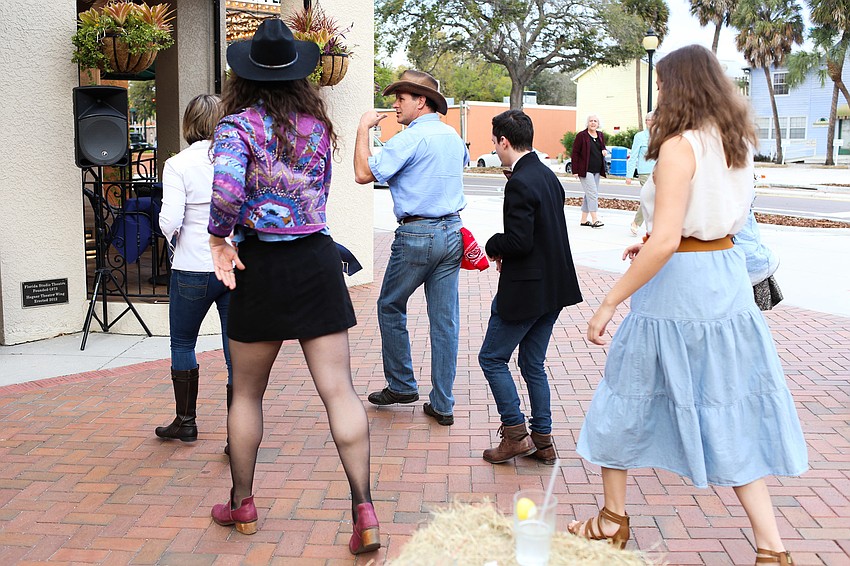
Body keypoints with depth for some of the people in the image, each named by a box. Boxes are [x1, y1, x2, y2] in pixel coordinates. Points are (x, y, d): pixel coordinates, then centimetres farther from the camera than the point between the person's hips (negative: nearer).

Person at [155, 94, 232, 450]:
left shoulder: (178, 165, -8)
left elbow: (169, 221, -15)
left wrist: (170, 234, 6)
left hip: (194, 270, -2)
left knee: (182, 344, 19)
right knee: (238, 351, 6)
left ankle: (186, 422, 29)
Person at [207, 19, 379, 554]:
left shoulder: (239, 125, -8)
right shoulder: (319, 126, 7)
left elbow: (228, 190, -24)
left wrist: (219, 237, -8)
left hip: (261, 265, -3)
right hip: (317, 259, 3)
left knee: (247, 393, 15)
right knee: (340, 391, 0)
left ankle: (242, 505, 27)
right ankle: (364, 510, -4)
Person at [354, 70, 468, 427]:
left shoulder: (410, 138, -13)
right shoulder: (453, 136, 11)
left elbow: (364, 174, -15)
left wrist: (363, 129, -6)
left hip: (416, 235, -7)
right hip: (452, 232, 7)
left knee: (390, 307, 13)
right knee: (445, 319, 5)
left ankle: (402, 386, 19)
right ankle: (442, 405, 9)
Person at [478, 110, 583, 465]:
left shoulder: (519, 184, -20)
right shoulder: (548, 175, 9)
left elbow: (519, 241, -25)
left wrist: (494, 246, -5)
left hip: (526, 290, -9)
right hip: (554, 287, 9)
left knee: (492, 358, 6)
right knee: (533, 363, 16)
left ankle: (515, 433, 7)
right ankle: (543, 441, 21)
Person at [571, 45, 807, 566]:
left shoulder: (680, 147, -16)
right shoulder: (739, 143, 8)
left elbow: (665, 241, -24)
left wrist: (610, 302, -19)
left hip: (678, 288, -7)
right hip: (730, 282, 8)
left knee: (628, 399, 12)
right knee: (728, 410, 13)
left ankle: (614, 521, 28)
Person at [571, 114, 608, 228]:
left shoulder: (600, 135, 12)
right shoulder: (581, 135, -7)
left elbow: (603, 147, 26)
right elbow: (575, 153, -7)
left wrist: (604, 151, 0)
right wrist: (575, 170, -11)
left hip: (597, 171, 7)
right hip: (585, 170, -7)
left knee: (589, 194, 10)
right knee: (592, 193, -14)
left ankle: (583, 220, 18)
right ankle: (594, 219, -15)